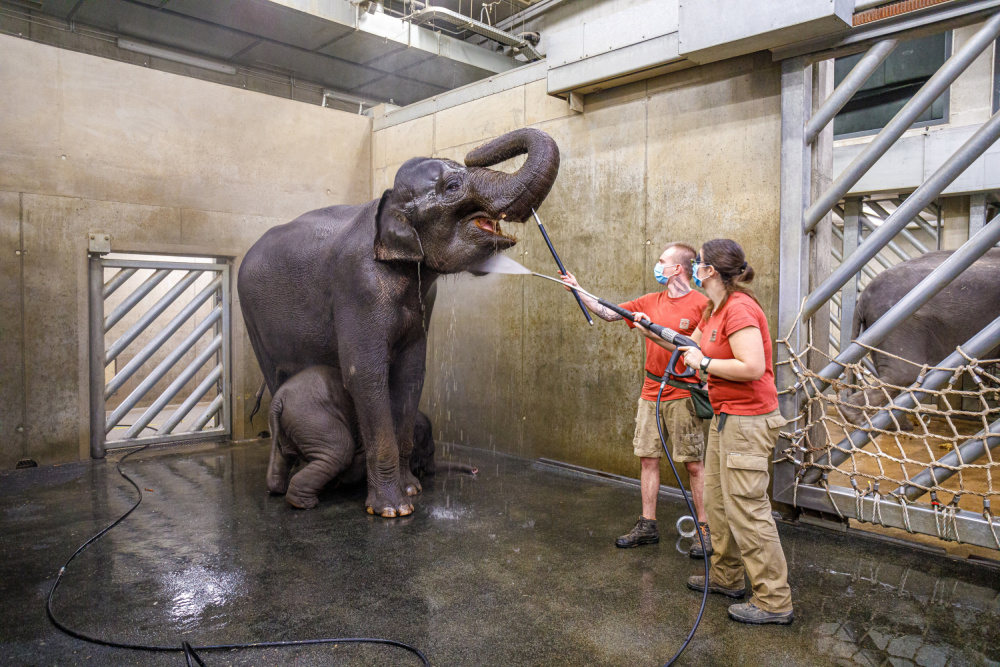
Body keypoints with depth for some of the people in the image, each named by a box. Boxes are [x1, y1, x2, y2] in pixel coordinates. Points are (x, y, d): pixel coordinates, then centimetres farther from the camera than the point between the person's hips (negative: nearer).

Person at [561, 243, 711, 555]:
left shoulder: (701, 304, -7)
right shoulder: (651, 302, 10)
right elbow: (608, 313, 13)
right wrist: (578, 290, 10)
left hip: (683, 396, -6)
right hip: (650, 393, 6)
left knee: (694, 463, 0)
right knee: (648, 458, 10)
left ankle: (706, 530, 13)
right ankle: (647, 526, 20)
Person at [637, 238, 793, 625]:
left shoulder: (739, 308, -20)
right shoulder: (713, 310, 12)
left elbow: (752, 367, -29)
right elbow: (692, 344, 27)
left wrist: (703, 363, -18)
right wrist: (652, 331, 24)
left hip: (747, 420, -11)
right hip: (725, 416, 11)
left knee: (746, 509, -5)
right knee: (717, 499, 19)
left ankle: (774, 601, 8)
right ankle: (727, 577, 34)